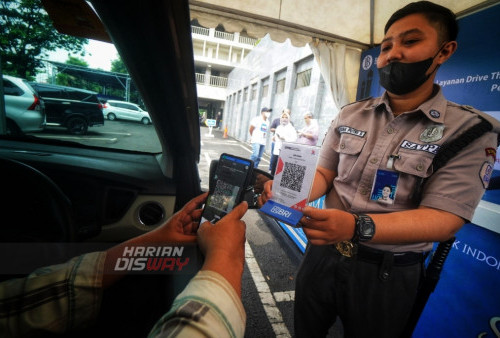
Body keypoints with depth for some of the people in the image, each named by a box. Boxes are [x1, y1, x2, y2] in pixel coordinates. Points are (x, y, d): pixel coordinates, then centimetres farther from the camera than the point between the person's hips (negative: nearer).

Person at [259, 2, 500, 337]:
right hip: (323, 252, 3)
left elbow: (443, 219, -20)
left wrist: (357, 227, -39)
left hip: (388, 272, -2)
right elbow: (324, 173, 0)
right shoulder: (349, 115, -1)